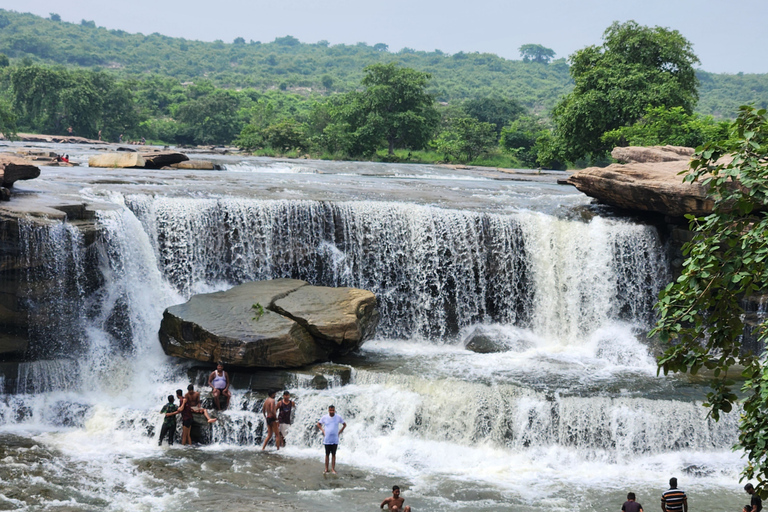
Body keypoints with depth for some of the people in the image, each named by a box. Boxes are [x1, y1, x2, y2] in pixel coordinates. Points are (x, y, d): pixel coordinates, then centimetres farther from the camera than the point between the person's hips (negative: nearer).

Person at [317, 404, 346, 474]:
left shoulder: (338, 417, -2)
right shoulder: (324, 417, -2)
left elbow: (344, 425, 12)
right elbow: (318, 424, 13)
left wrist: (340, 432, 4)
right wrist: (323, 431, 3)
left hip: (335, 440, 0)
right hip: (327, 440, 0)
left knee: (333, 454, 3)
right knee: (327, 454, 5)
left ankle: (333, 469, 7)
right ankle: (326, 469, 11)